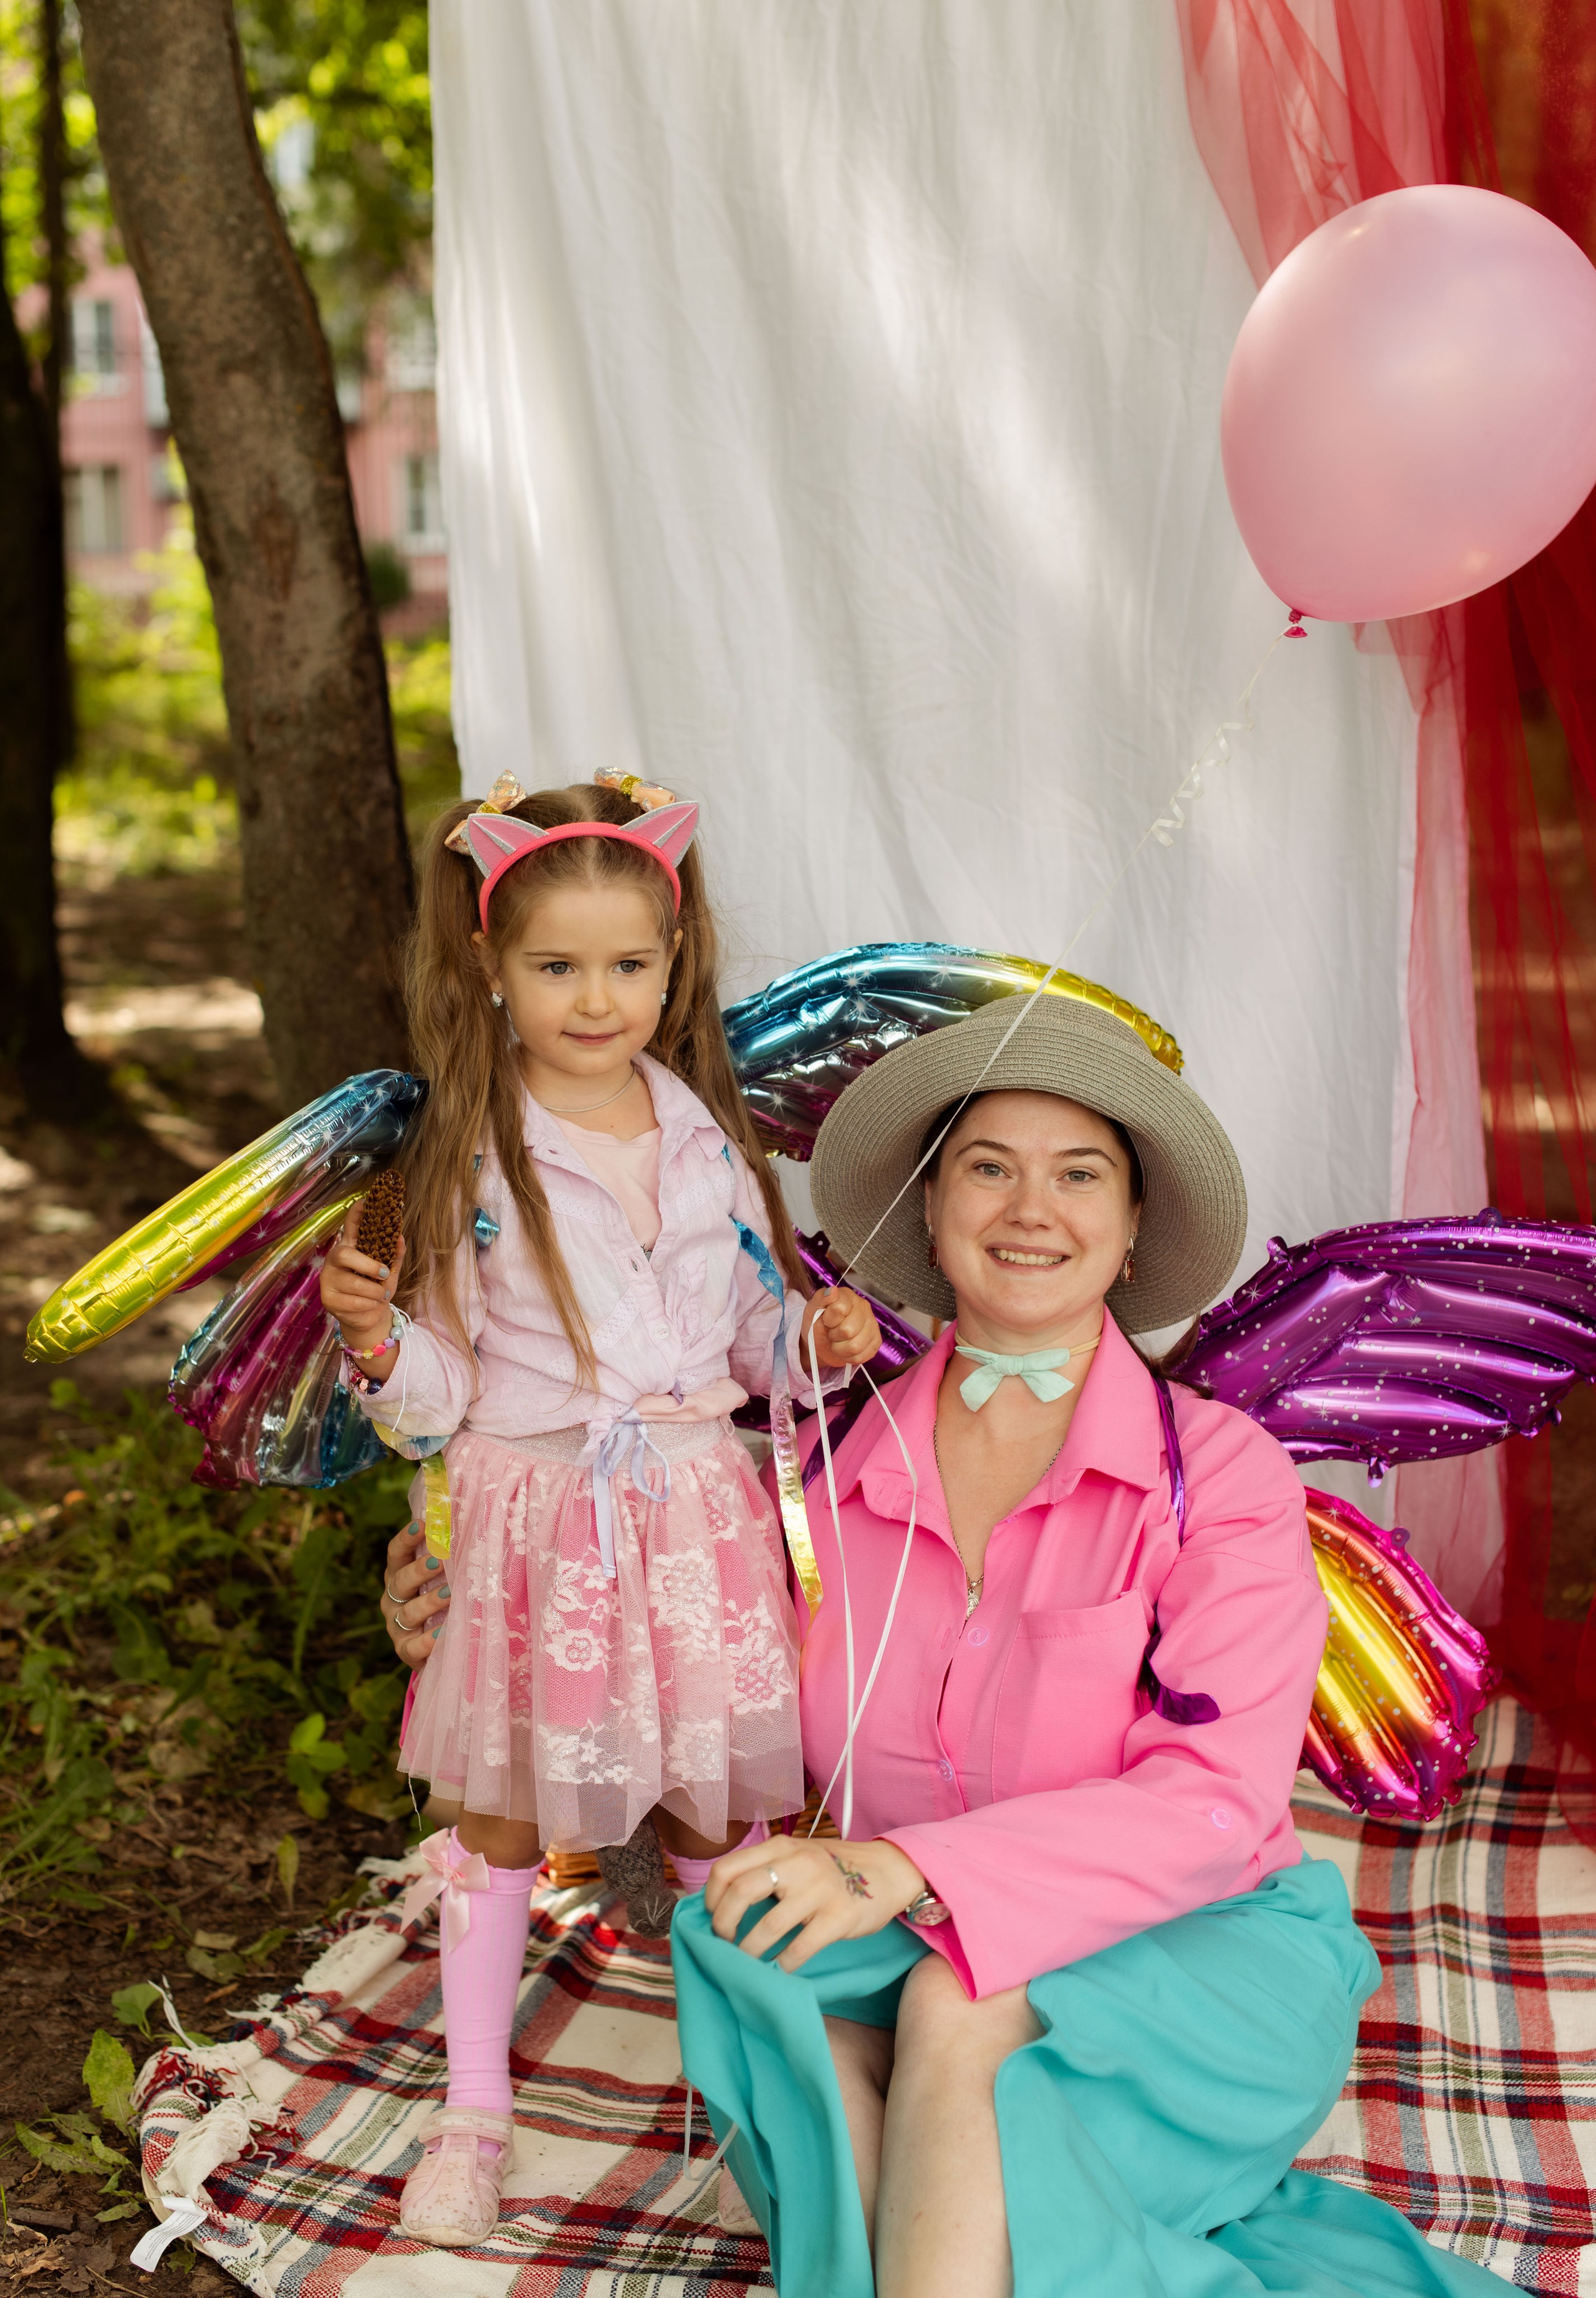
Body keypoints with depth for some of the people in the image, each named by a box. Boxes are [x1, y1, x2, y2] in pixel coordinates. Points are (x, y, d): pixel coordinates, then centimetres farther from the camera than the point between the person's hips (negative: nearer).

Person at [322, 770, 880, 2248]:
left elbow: (756, 1329, 12)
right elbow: (439, 1401, -6)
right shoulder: (471, 1156, -8)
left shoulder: (707, 1133, 2)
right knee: (500, 1810, 9)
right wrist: (380, 1342, -26)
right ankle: (474, 2113, 24)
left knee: (715, 1805, 11)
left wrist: (821, 1336, -8)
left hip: (697, 1514, 3)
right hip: (534, 1523, -2)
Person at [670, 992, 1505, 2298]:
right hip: (931, 1955, 3)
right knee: (790, 1999, -29)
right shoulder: (846, 1476, 4)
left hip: (1208, 1958, -3)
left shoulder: (1222, 1475, -7)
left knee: (955, 2010, -33)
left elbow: (1215, 1801, -18)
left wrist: (910, 1872, -29)